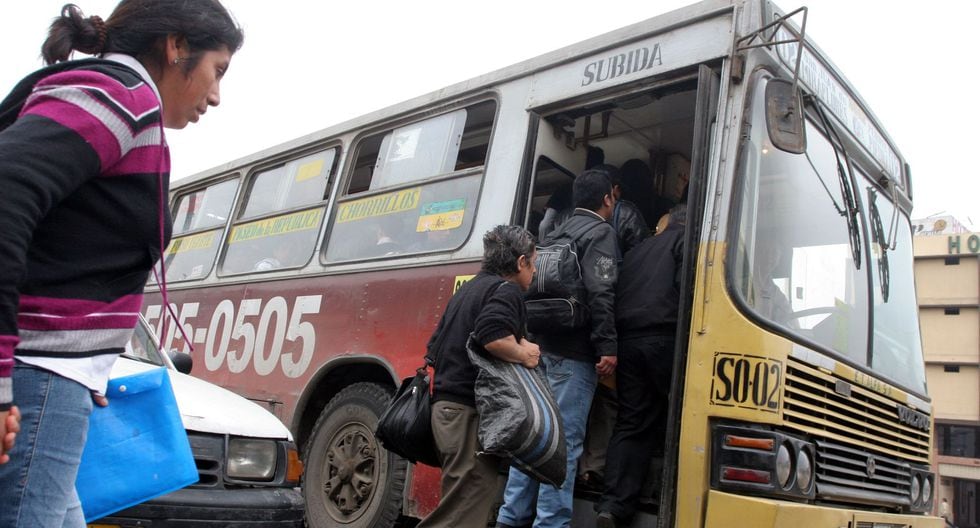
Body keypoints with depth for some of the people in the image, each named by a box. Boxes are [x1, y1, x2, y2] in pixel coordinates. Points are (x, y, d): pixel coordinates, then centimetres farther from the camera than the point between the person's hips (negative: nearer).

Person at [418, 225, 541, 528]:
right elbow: (492, 336, -28)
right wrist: (523, 354, -12)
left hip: (447, 405, 10)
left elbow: (435, 347, 22)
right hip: (470, 411, -10)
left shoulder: (469, 289, 20)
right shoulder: (506, 290, -8)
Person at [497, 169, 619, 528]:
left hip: (543, 345, 8)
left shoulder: (559, 232, 20)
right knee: (565, 440, -4)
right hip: (574, 351, -8)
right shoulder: (601, 232, -5)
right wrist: (607, 346, -18)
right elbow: (599, 293, -17)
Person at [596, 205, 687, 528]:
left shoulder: (639, 250, 29)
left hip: (627, 340, 6)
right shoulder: (688, 240, 10)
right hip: (664, 337, -5)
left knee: (632, 424, 4)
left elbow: (617, 293, 23)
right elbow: (686, 284, -9)